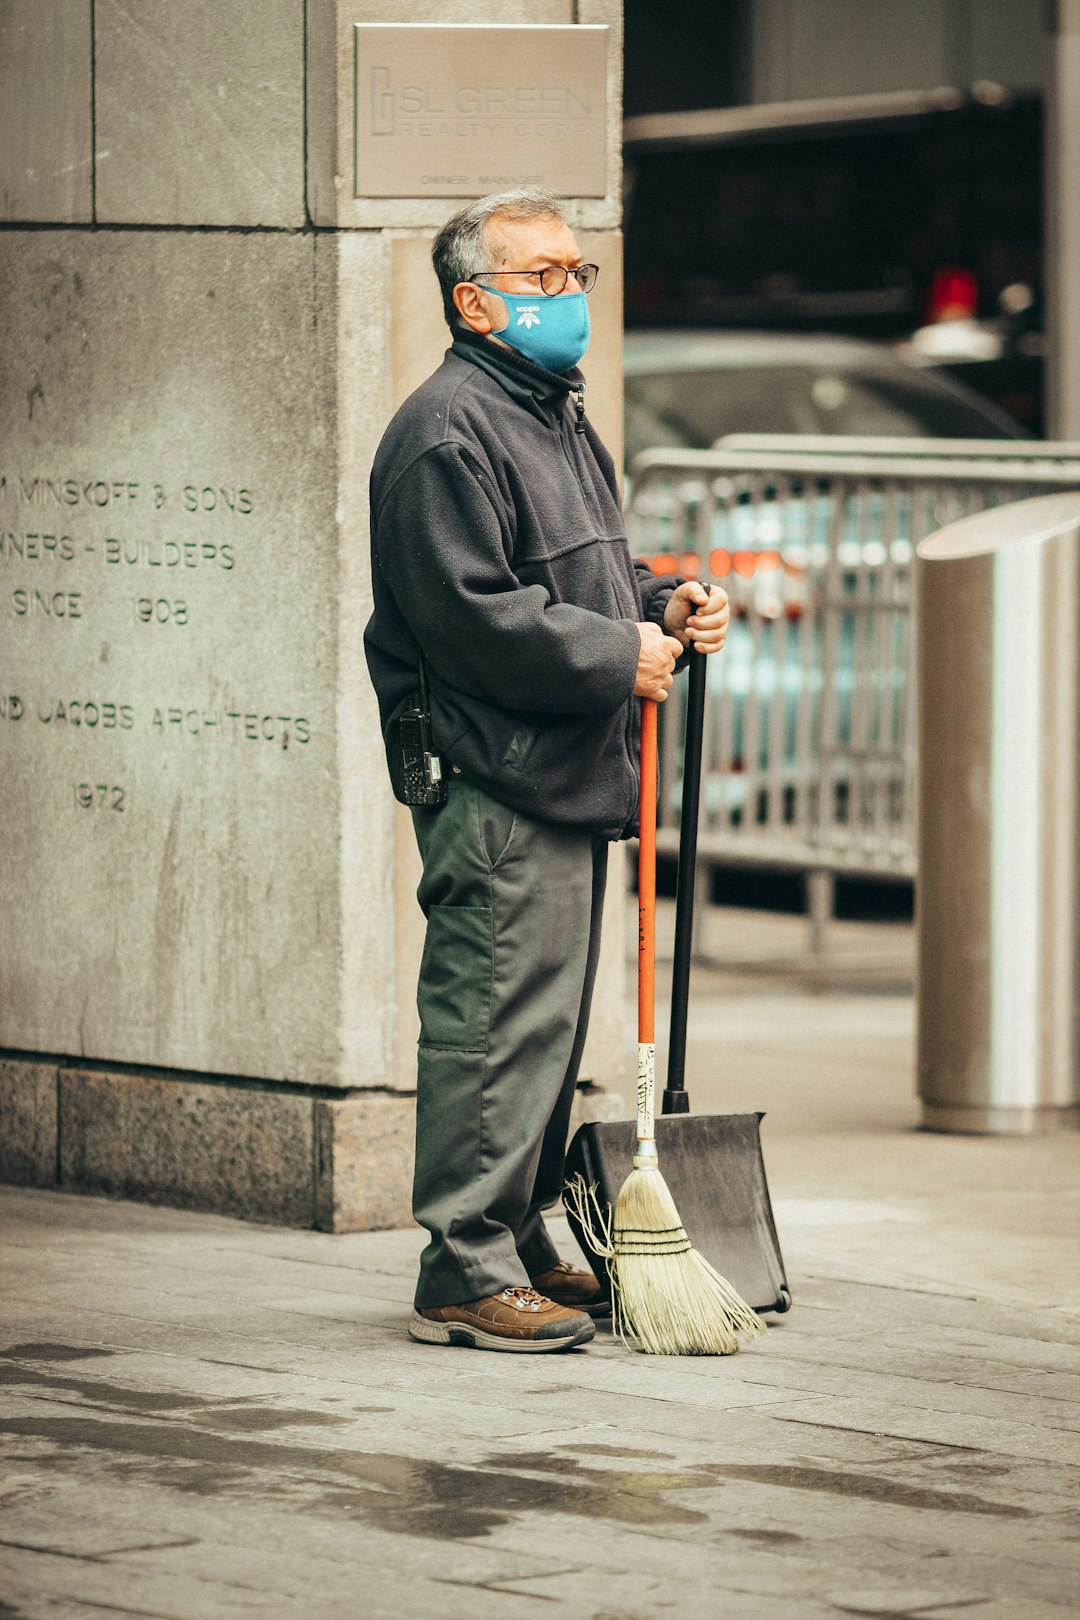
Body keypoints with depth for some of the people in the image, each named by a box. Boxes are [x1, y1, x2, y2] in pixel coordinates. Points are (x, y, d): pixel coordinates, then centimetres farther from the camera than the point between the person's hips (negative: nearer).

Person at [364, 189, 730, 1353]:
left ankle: (521, 1249, 22)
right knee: (496, 1023, -10)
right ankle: (465, 1277, -8)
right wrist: (622, 654, -15)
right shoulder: (449, 433, -13)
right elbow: (474, 614, -20)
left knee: (548, 1027, 14)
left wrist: (662, 606, 9)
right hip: (494, 786, -10)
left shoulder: (558, 422, 21)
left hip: (568, 779, 10)